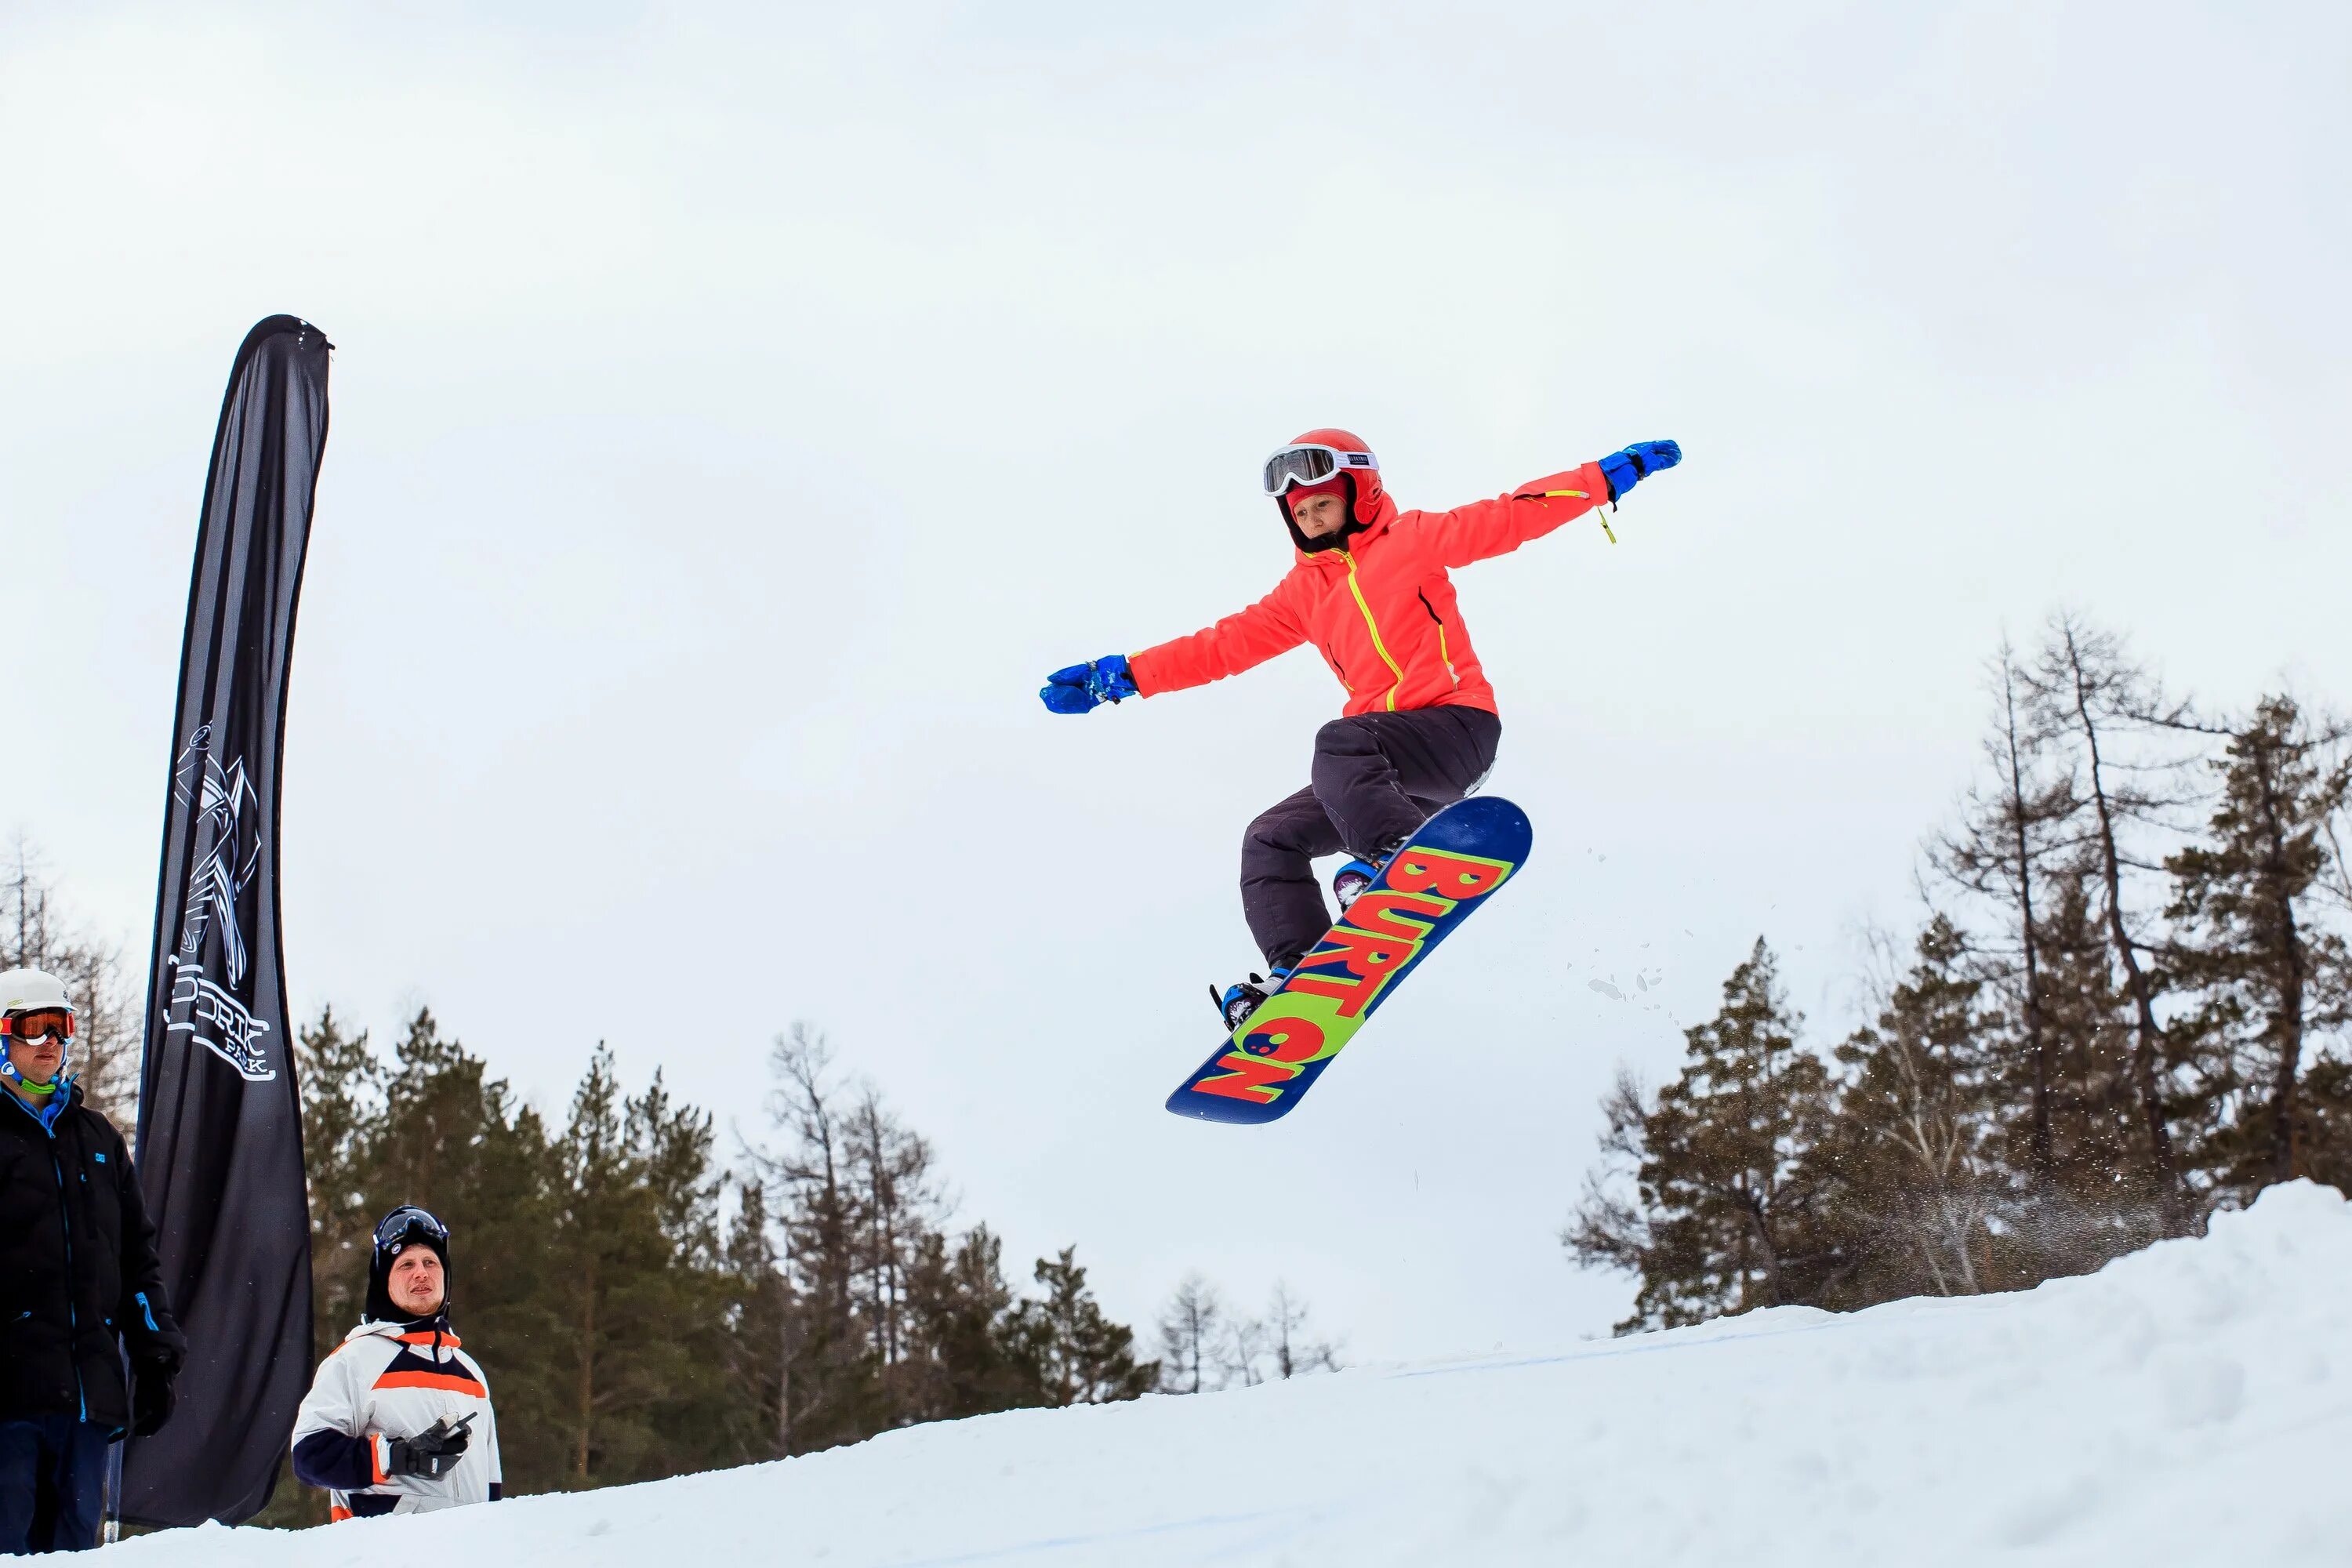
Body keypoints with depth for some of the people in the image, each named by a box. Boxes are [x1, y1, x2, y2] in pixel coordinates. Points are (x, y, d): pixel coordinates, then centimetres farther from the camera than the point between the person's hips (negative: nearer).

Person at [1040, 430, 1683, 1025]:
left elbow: (1507, 519, -2)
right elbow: (1228, 644, 21)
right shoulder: (1305, 590, 20)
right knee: (1270, 841, 2)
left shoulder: (1409, 540, 4)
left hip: (1456, 727, -7)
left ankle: (1398, 860, -51)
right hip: (1388, 767, 8)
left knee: (1340, 744, -33)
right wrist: (1123, 675, 15)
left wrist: (1610, 476, -9)